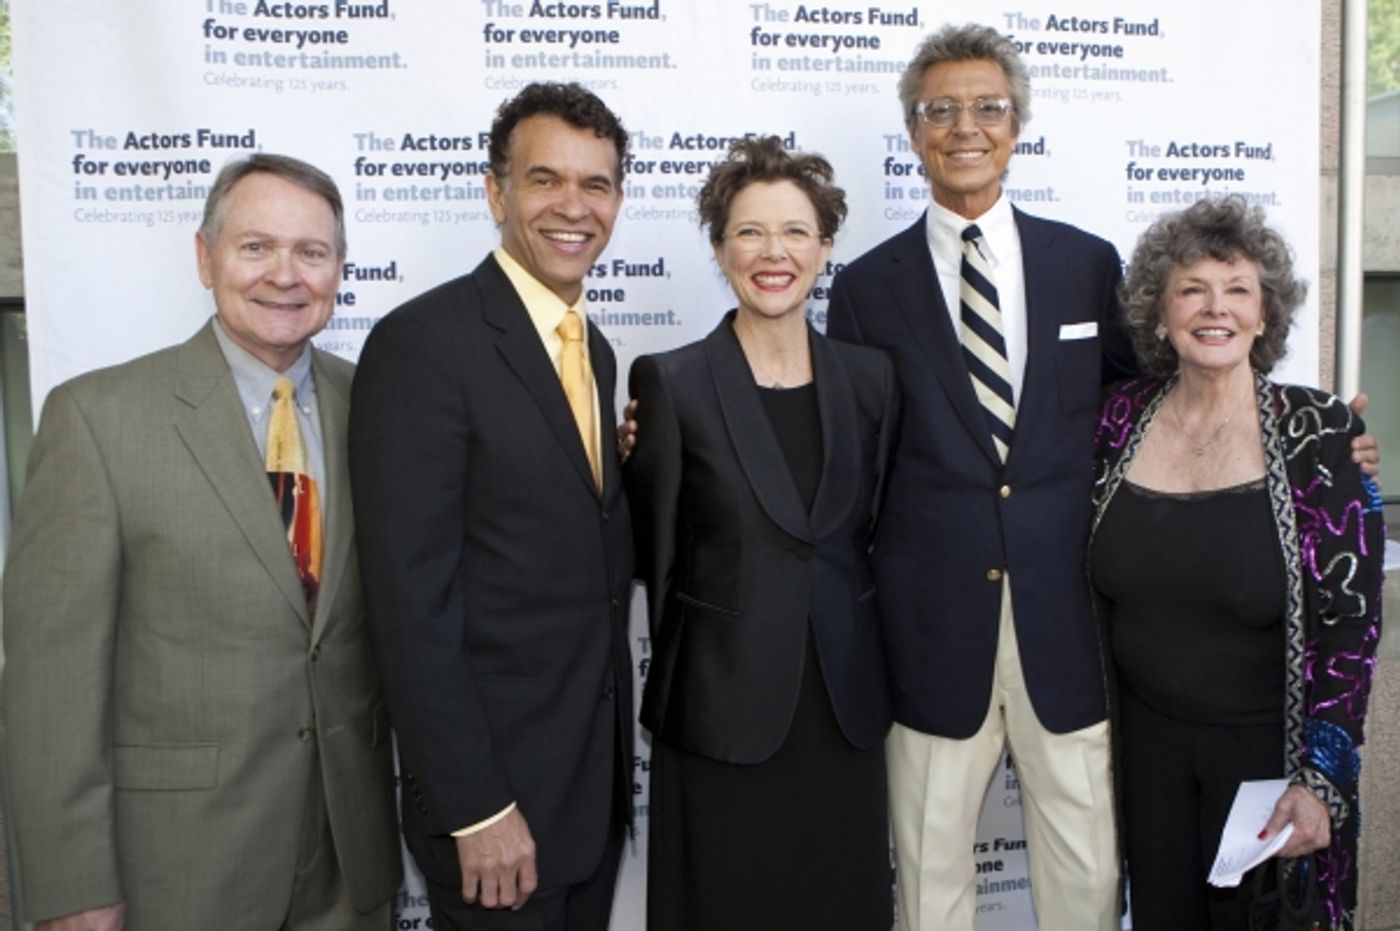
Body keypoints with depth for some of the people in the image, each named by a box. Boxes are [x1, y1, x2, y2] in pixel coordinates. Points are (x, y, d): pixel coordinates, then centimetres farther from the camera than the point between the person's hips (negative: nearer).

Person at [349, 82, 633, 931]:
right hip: (494, 782, -7)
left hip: (598, 770, 7)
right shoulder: (422, 343, -16)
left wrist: (635, 460, -3)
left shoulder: (594, 348, 9)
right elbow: (411, 600, -19)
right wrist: (472, 807, -19)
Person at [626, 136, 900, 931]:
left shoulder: (871, 378, 3)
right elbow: (655, 555, -4)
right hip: (722, 710, -3)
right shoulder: (671, 383, -8)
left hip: (848, 708, 4)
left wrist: (859, 656, 7)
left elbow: (872, 531, 9)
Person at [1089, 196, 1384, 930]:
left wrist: (1319, 779, -14)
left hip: (1268, 746, -2)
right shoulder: (1121, 420, -3)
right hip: (1146, 741, 3)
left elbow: (1351, 615, -11)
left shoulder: (1318, 432, -12)